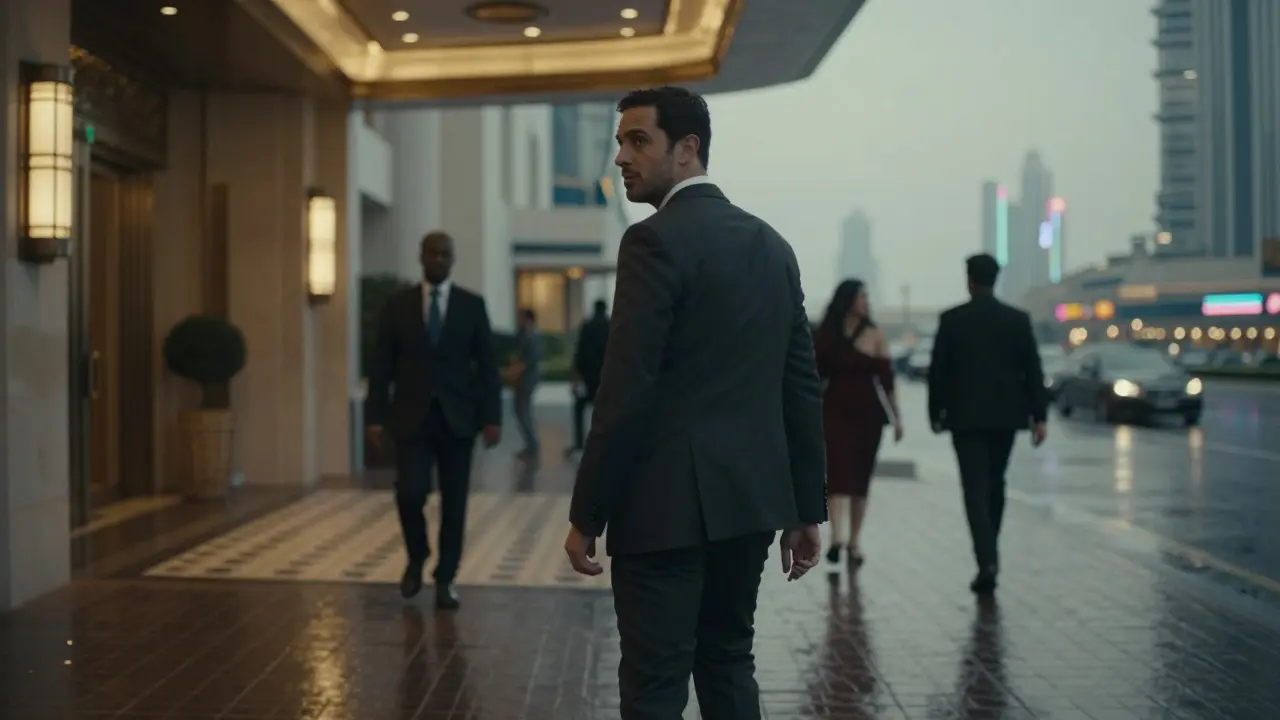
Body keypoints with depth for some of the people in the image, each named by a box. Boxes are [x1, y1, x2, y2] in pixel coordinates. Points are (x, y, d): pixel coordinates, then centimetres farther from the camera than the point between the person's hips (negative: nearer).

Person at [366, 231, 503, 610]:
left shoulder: (472, 305, 3)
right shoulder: (397, 305, 4)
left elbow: (487, 365, 2)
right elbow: (382, 365, 3)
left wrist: (492, 417, -5)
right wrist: (377, 416, -4)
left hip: (457, 418, 1)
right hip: (412, 418, 0)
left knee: (453, 502, 3)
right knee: (410, 493, -11)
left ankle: (445, 579, 14)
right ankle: (416, 557, 17)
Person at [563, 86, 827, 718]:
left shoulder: (655, 241, -11)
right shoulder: (771, 244, 12)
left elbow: (626, 392, -16)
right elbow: (803, 386, 12)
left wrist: (586, 515, -10)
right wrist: (806, 508, 16)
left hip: (668, 505, -8)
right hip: (750, 498, 8)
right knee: (728, 665, 18)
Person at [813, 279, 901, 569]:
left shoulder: (874, 335, 1)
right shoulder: (826, 335, 1)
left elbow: (887, 378, 1)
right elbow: (817, 374, 5)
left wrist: (896, 416, 0)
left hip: (868, 413, 1)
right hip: (835, 411, -1)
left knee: (861, 476, 6)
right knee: (838, 471, -13)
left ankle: (854, 542, 14)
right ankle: (836, 536, -23)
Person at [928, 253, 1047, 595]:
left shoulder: (951, 319, -5)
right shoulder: (1018, 319, 0)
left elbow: (938, 370, -4)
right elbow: (1032, 370, -2)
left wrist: (936, 412, 7)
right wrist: (1039, 416, 0)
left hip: (965, 415, -2)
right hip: (1005, 414, 3)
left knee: (976, 489, -4)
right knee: (995, 485, 17)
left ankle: (987, 561, -18)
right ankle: (988, 554, 27)